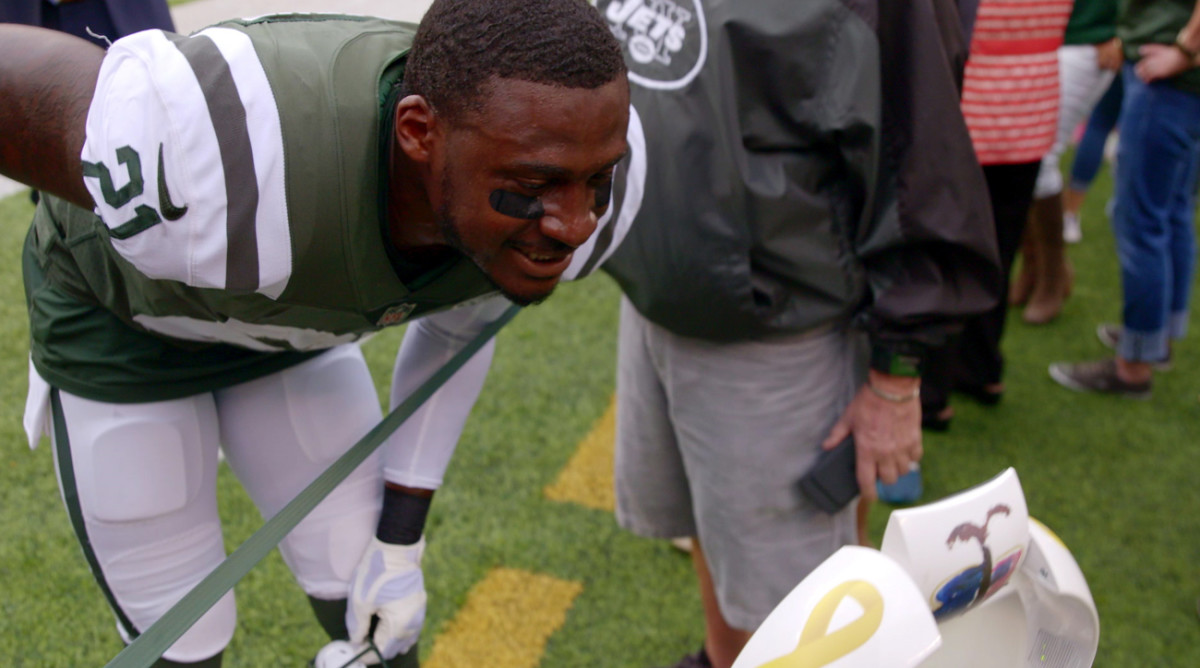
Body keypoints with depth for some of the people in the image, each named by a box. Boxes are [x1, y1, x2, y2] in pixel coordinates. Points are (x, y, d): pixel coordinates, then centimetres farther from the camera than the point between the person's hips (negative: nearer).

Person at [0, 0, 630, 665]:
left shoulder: (561, 210, -25)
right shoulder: (234, 178, -47)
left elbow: (456, 324, -4)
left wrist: (400, 539, 0)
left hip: (290, 312, 4)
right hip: (124, 310, -4)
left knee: (373, 613, 11)